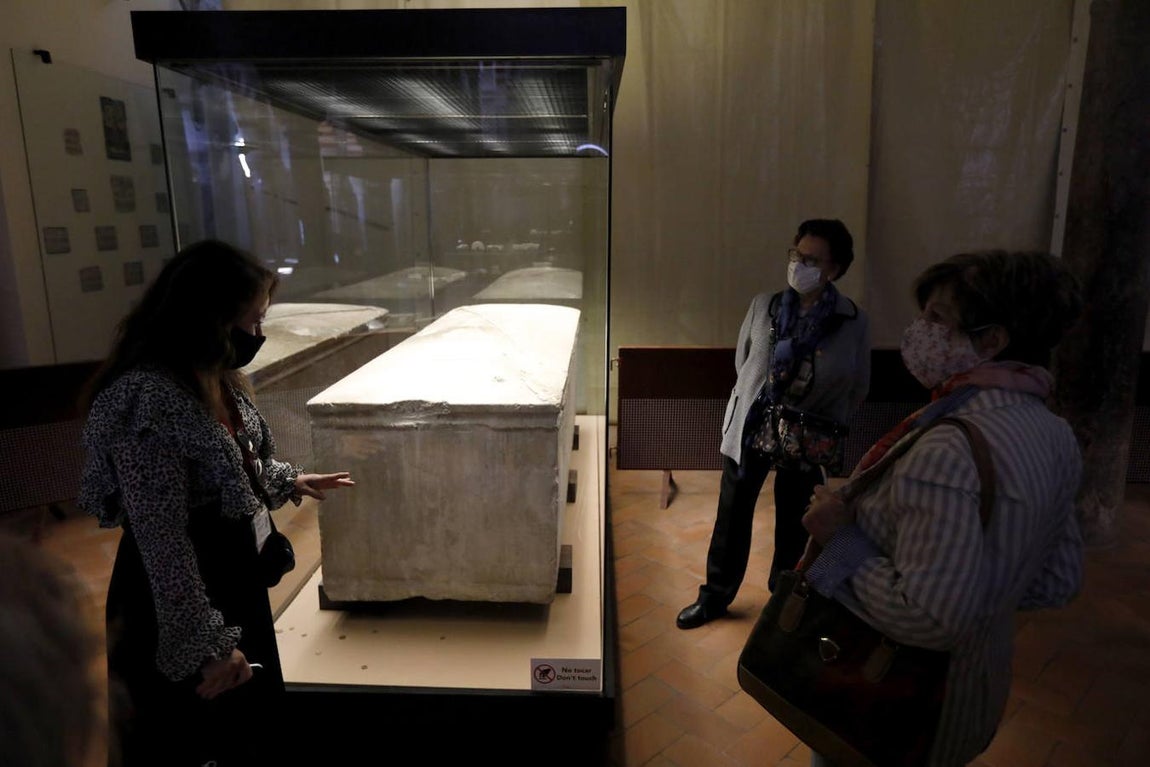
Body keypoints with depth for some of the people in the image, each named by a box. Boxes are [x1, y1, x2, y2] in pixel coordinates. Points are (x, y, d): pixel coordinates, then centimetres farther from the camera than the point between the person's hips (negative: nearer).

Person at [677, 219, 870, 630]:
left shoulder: (853, 322, -10)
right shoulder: (763, 306, -7)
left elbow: (858, 387, 0)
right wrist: (758, 401, 1)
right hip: (749, 429, 1)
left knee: (793, 523, 16)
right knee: (732, 515, 11)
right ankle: (715, 596, 30)